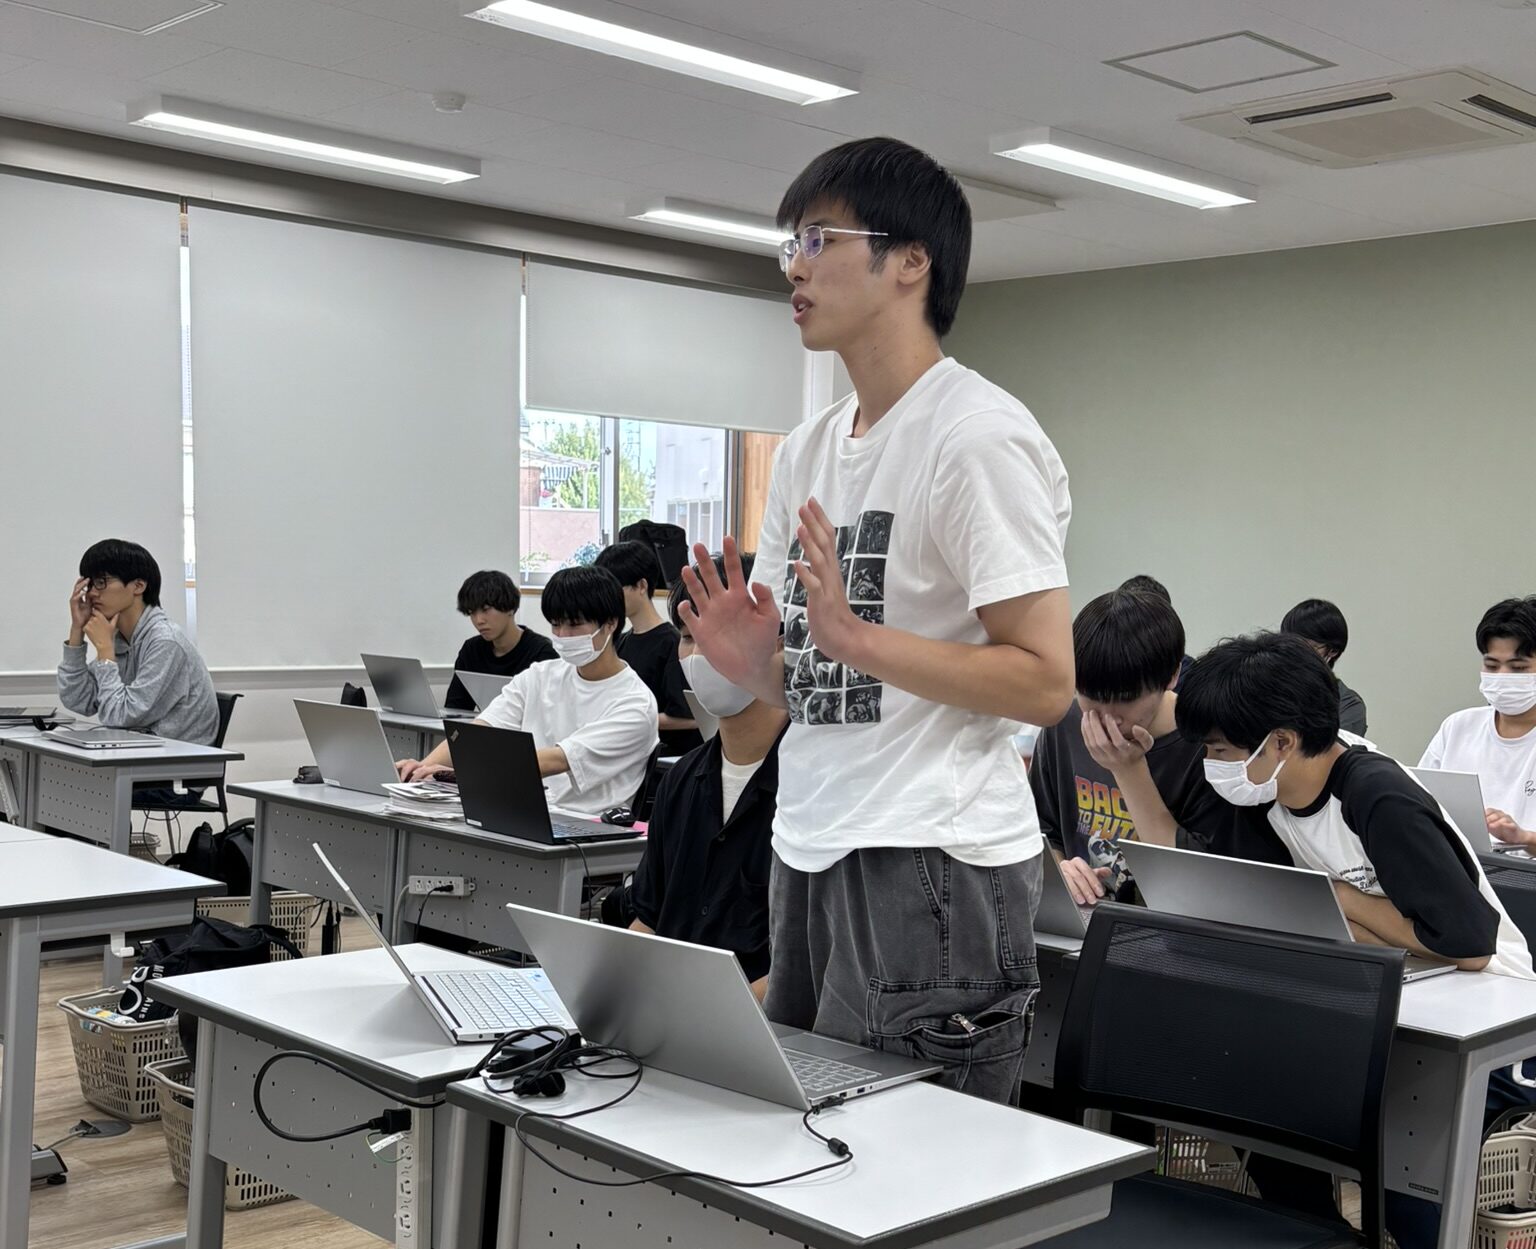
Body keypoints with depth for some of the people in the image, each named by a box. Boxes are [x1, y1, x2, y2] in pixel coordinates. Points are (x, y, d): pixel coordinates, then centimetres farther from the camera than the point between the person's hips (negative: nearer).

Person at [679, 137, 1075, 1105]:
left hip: (932, 863, -8)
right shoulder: (808, 451, 15)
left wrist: (854, 635, -23)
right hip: (810, 849, 8)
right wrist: (756, 662, -4)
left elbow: (1045, 682, -17)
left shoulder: (979, 435, -11)